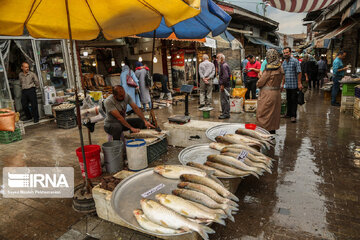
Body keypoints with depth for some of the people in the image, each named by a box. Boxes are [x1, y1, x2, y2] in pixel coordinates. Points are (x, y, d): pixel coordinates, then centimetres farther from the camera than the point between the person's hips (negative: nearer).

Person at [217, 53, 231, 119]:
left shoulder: (224, 65, -16)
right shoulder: (222, 65, 16)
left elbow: (226, 76, -24)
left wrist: (222, 85, -20)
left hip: (225, 86, -11)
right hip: (223, 85, 11)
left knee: (225, 100, -5)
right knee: (223, 100, 15)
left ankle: (226, 114, 1)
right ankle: (224, 113, 24)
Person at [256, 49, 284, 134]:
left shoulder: (269, 69, -18)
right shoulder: (280, 68, 4)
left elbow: (260, 82, -14)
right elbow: (281, 78, 12)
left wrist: (258, 84, 7)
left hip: (267, 94, -8)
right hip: (277, 93, 8)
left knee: (263, 113, 3)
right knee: (274, 113, 17)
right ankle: (273, 130, 27)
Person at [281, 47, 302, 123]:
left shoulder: (295, 61, -7)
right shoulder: (283, 63, 11)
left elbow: (299, 73, -10)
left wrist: (299, 83, -15)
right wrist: (283, 83, 16)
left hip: (294, 85, -6)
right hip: (287, 85, 6)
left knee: (294, 100, -1)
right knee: (288, 100, 14)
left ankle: (293, 116, 4)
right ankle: (289, 113, 26)